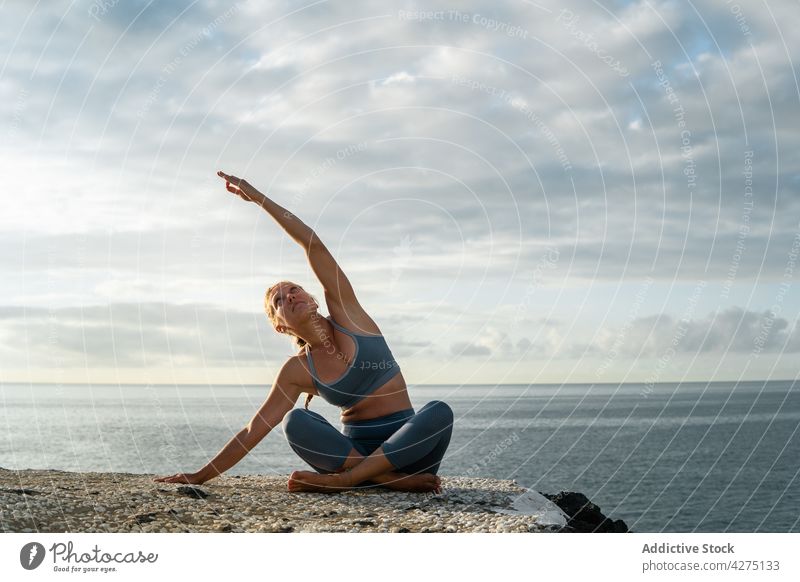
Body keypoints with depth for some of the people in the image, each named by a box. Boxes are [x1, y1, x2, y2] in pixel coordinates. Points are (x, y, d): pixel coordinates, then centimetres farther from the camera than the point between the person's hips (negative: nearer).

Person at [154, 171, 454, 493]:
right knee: (295, 421, -27)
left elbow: (313, 244, -6)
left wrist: (257, 196, -6)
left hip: (406, 443, 0)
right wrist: (201, 475, 1)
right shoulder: (297, 371, 4)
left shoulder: (345, 313, 1)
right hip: (356, 447, 1)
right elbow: (253, 431, 6)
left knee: (438, 412, -34)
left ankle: (342, 479, -31)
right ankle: (396, 480, -33)